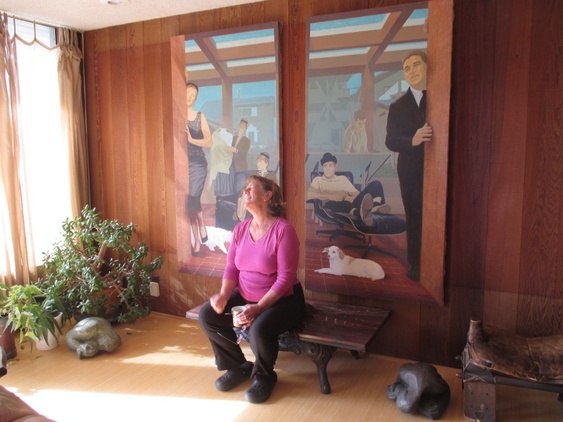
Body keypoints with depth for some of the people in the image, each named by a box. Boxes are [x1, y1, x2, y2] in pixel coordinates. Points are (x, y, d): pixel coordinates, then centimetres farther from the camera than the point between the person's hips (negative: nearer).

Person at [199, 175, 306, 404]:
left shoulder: (283, 229, -20)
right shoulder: (240, 229, 1)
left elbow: (285, 278, -22)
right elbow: (231, 268, 3)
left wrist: (258, 308, -26)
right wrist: (223, 295, -17)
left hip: (283, 299, -6)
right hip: (246, 296, 7)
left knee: (259, 329, -33)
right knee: (207, 315, -9)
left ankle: (264, 376, 2)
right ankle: (238, 367, 13)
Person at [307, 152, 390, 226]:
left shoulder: (343, 178, 29)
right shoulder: (318, 179, 20)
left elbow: (357, 193, 20)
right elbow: (309, 195, 0)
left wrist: (351, 198, -5)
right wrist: (330, 196, -11)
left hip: (349, 204, 4)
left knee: (376, 184, -11)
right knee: (332, 203, -42)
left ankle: (376, 208, -46)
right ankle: (362, 213, -69)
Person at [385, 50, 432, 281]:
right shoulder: (398, 106, 7)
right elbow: (390, 141, -2)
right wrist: (413, 140, -20)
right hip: (411, 173, 1)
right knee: (415, 219, 7)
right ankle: (416, 265, 19)